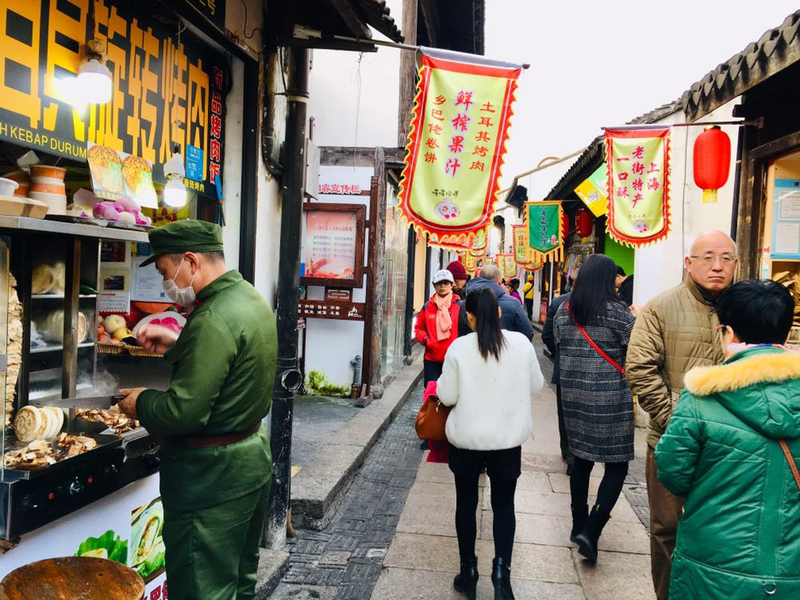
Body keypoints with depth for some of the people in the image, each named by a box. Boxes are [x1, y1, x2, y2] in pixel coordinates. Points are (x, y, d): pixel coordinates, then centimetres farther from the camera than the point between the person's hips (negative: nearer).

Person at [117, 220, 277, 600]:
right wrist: (176, 346, 11)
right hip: (254, 454, 10)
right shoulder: (251, 299, 5)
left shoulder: (213, 320, -25)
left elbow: (184, 411, -26)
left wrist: (140, 403, -8)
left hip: (211, 473, -10)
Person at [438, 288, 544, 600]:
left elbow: (447, 396, -7)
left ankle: (468, 573, 25)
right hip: (508, 438, 1)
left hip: (466, 438, -1)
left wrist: (441, 382, 13)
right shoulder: (521, 343, -8)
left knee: (466, 503, 15)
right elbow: (536, 386, 4)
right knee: (504, 505, 15)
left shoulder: (458, 348, -12)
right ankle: (501, 570, 4)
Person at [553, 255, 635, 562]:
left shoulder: (564, 310, 3)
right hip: (611, 399, -5)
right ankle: (591, 531, -5)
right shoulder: (616, 311, -12)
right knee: (617, 466, 5)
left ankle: (579, 525, 28)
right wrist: (637, 320, 6)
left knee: (582, 459, 18)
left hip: (574, 395, 5)